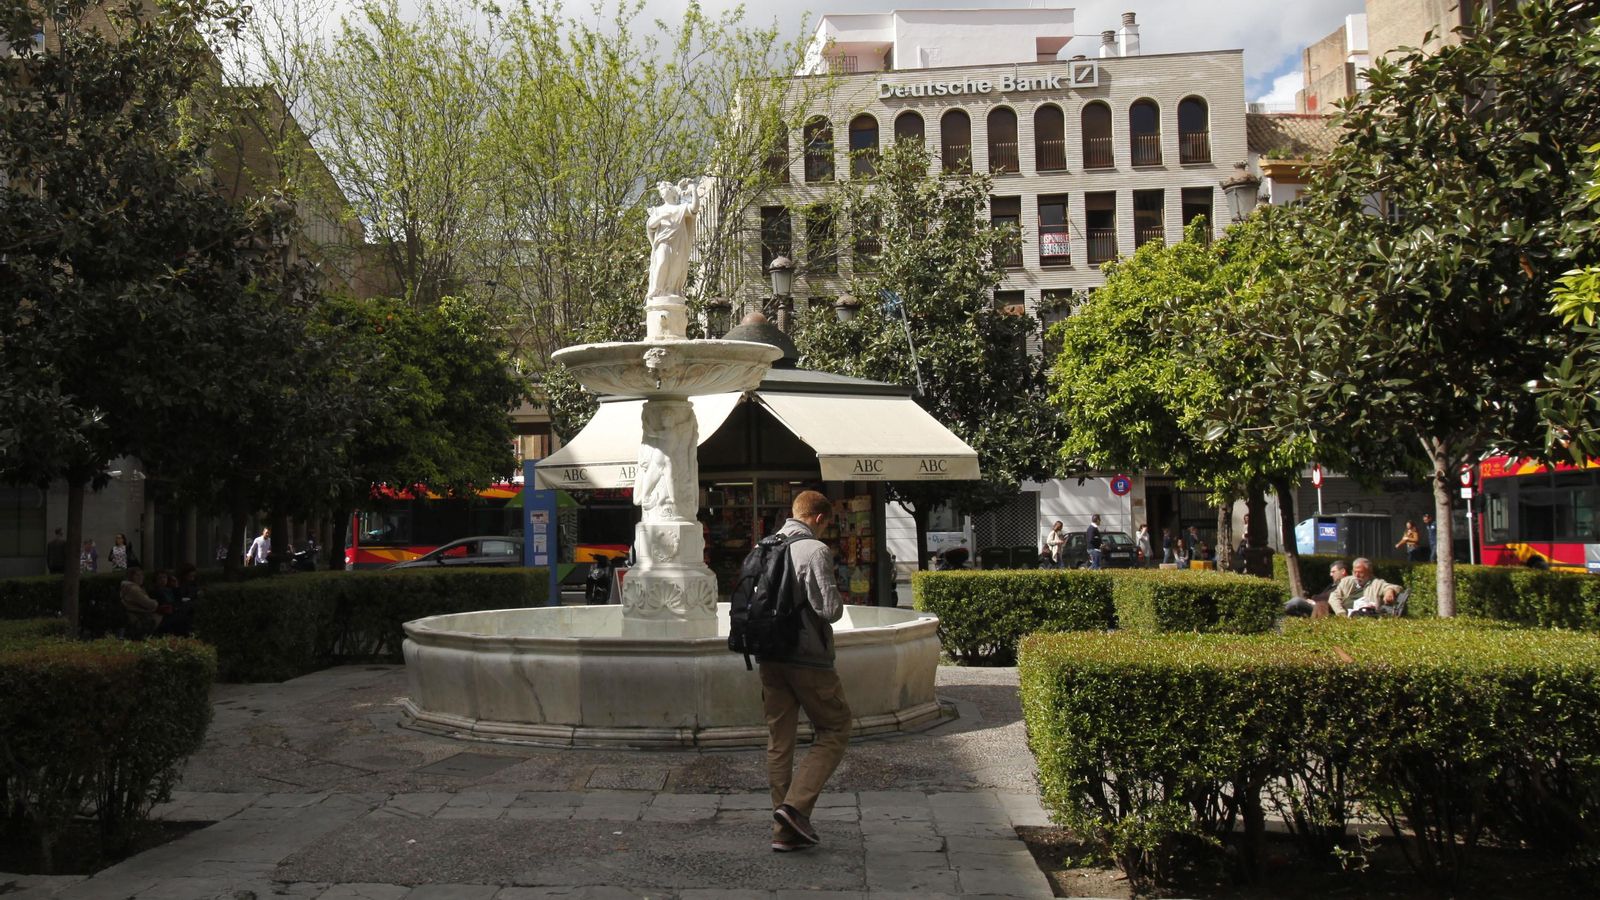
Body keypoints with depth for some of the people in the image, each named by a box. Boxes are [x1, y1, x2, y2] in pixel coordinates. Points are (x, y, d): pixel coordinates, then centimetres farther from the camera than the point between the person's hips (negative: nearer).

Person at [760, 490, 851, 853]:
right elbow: (829, 609, -18)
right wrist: (838, 600, 2)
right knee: (835, 730, 10)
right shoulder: (816, 551, -13)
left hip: (770, 658, 7)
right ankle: (797, 804, -4)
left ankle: (785, 831, 15)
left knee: (779, 742, 11)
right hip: (809, 659, -6)